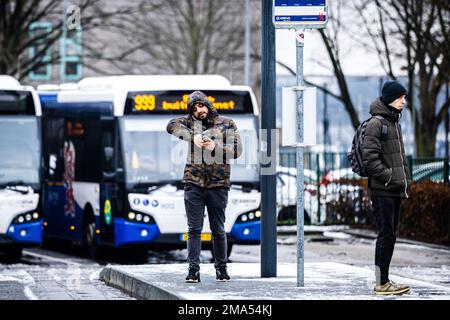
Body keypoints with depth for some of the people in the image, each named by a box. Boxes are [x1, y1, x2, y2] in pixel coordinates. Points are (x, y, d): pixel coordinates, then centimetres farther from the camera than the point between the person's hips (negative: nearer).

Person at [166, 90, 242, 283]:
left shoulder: (226, 124, 6)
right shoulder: (190, 123, 10)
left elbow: (237, 150, -1)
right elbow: (172, 126, -9)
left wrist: (216, 147, -17)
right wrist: (192, 137, -22)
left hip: (218, 183, -1)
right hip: (193, 182, 1)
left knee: (218, 229, 6)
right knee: (194, 229, -3)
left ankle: (221, 269, 16)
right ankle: (193, 270, -4)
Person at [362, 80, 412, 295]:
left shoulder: (395, 123, 17)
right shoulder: (376, 124, -12)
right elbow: (369, 160, -18)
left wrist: (406, 181, 15)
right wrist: (391, 177, -17)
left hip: (395, 190, 9)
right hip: (382, 191, -9)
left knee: (390, 236, 11)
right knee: (386, 235, -9)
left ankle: (384, 280, 16)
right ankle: (382, 283, -6)